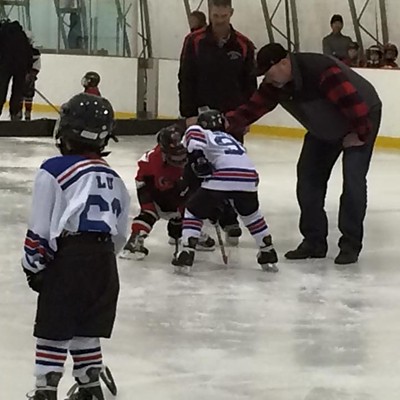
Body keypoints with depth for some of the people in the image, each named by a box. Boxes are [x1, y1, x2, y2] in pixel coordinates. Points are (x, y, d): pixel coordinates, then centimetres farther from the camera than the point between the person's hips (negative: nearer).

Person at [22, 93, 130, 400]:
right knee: (87, 329, 17)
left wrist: (33, 266, 2)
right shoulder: (114, 179, 13)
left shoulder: (54, 170, -7)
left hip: (67, 259, -6)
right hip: (104, 261, 6)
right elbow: (120, 233, 17)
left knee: (53, 329, 2)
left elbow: (40, 229, -7)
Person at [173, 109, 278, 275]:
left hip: (223, 177, -5)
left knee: (193, 211, 13)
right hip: (249, 177, 5)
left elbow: (193, 131, -4)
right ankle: (268, 255, 34)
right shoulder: (231, 139, 39)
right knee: (251, 213, 33)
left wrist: (197, 158, 0)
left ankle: (187, 255, 0)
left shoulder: (206, 134, 20)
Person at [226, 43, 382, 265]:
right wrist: (227, 123, -26)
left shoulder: (321, 70, -37)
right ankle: (314, 241, 9)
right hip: (324, 129, 8)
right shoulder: (274, 83, -13)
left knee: (353, 179, -15)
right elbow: (253, 107, -12)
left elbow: (353, 100, -36)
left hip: (361, 118, -8)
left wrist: (359, 134, -25)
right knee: (308, 176, 1)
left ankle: (351, 244, -7)